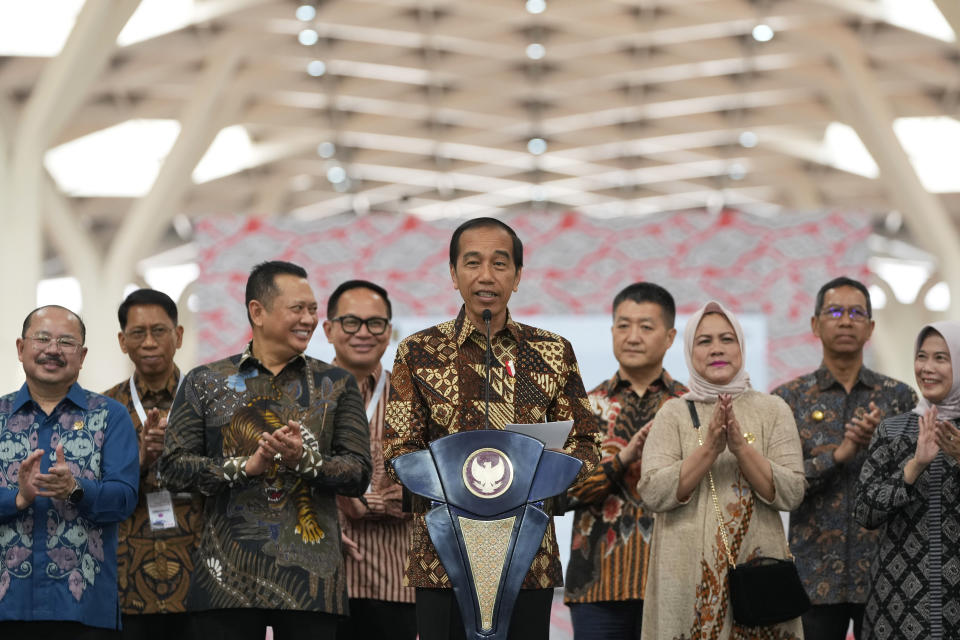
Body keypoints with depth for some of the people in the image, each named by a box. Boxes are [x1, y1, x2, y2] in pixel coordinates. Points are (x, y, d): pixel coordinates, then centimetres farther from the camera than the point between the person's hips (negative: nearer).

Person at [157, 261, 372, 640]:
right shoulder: (206, 383, 9)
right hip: (227, 580, -1)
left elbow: (359, 474, 3)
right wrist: (246, 466, -12)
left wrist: (306, 459, -15)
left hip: (310, 580, 1)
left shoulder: (337, 385, 12)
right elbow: (172, 468, 1)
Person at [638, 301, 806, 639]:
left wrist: (741, 447, -14)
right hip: (688, 574, 0)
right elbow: (653, 494, -6)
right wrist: (709, 449, -15)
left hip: (757, 569, 0)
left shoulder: (772, 409, 6)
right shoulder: (673, 414, 6)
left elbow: (791, 493, -3)